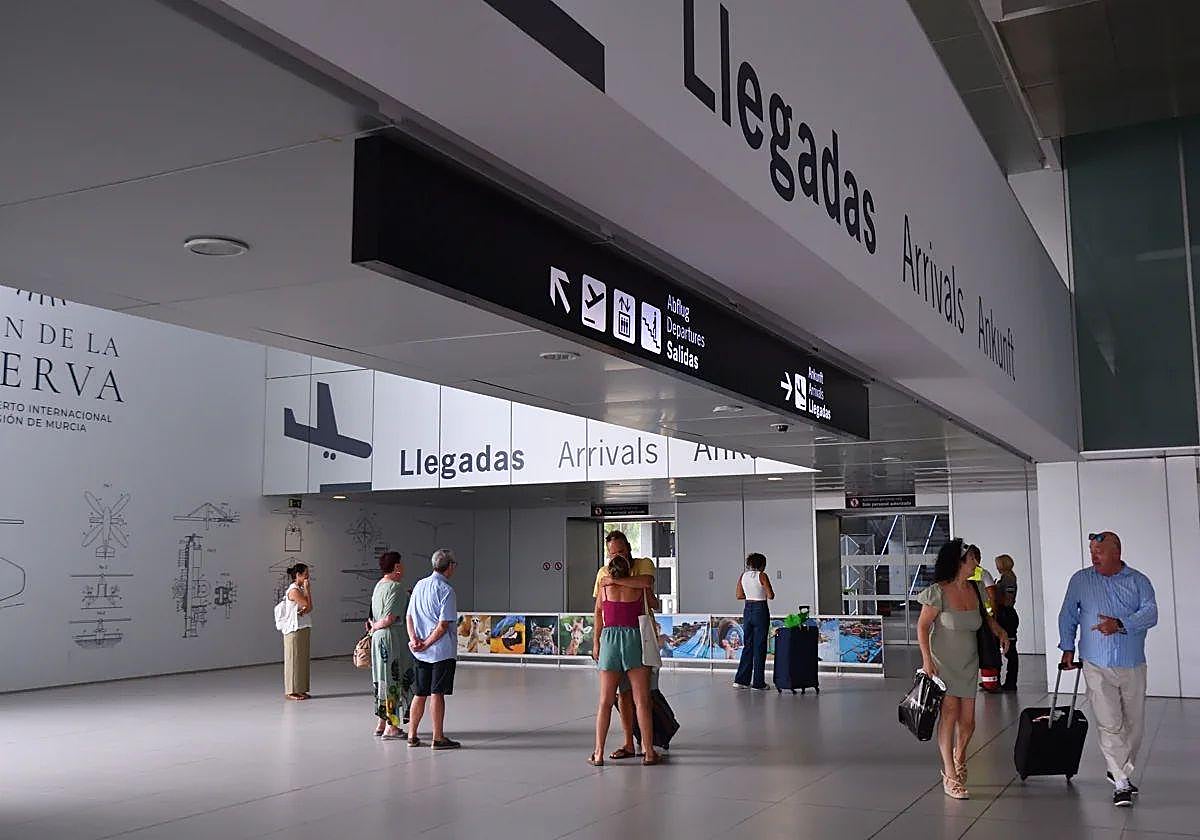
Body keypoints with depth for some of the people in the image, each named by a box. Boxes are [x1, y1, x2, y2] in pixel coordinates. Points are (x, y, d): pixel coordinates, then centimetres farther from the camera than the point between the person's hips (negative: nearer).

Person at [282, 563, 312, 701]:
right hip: (295, 630, -9)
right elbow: (309, 605, -16)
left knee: (303, 660, 11)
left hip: (304, 629, 9)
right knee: (294, 660, -2)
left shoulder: (300, 589, 12)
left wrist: (304, 610, -17)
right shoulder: (294, 590, -16)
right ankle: (291, 691, 4)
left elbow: (309, 607, 4)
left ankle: (300, 689, 17)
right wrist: (308, 589, -11)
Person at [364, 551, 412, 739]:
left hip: (379, 639, 9)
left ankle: (382, 723, 23)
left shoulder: (379, 586, 14)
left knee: (384, 681, 15)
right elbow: (389, 619, -19)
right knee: (395, 681, -3)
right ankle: (391, 727, 1)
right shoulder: (396, 588, -15)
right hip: (393, 639, -9)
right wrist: (375, 627, -5)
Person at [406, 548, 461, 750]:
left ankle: (412, 735, 19)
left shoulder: (419, 585, 10)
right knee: (437, 694, -2)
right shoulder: (446, 590, -12)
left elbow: (409, 617, 9)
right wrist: (427, 644, -10)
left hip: (421, 652, 7)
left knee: (420, 694, 13)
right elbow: (443, 625, -17)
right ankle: (438, 738, 5)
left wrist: (414, 640, -2)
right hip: (443, 650, -7)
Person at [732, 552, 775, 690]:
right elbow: (771, 596, -13)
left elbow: (739, 596, 8)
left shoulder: (743, 576, 5)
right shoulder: (762, 576, -11)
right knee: (759, 647, 1)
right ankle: (758, 683, 4)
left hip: (748, 610, 6)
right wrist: (764, 594, 7)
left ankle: (741, 679, 13)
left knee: (747, 645, 14)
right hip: (760, 610, -6)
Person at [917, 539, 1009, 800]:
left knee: (967, 722, 5)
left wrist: (997, 627, 7)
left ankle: (959, 756, 36)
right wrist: (926, 658, -16)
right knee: (950, 712, -14)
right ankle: (950, 776, -4)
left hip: (968, 663, 5)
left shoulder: (975, 590, 4)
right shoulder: (938, 592, -13)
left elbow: (984, 614, 25)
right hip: (943, 662, -5)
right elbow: (922, 626, -9)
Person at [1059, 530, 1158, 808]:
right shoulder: (1080, 580, 5)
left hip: (1132, 665, 1)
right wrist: (1067, 648, 7)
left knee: (1134, 724, 9)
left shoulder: (1139, 581, 3)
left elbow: (1150, 613, -12)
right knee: (1110, 725, -8)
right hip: (1097, 665, -1)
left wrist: (1120, 625, -26)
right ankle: (1122, 784, -2)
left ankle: (1121, 772, 28)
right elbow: (1067, 616, 13)